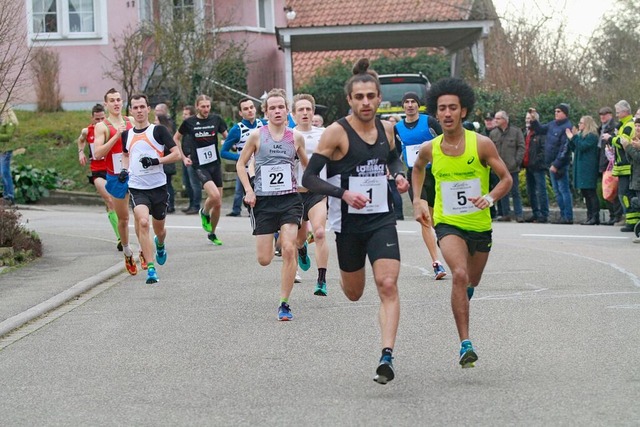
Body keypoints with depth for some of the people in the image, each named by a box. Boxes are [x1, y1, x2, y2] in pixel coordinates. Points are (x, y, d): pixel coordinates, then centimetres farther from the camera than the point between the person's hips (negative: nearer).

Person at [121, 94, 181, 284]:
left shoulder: (158, 130, -3)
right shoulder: (127, 135, 9)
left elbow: (177, 154, -5)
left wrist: (156, 161, -17)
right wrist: (124, 169, 9)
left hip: (158, 187, -1)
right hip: (137, 188, 1)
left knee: (159, 229, 14)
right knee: (142, 222, -23)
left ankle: (160, 245, 53)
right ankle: (150, 269, -22)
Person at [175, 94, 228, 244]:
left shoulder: (216, 119, 1)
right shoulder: (189, 122, -3)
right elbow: (176, 139, 12)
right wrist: (183, 157, 5)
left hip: (215, 164, 3)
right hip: (200, 166, -3)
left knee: (218, 204, 6)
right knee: (214, 195, -25)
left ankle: (212, 233, 25)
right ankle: (204, 213, 7)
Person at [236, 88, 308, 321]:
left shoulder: (295, 137, 3)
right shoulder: (257, 135, -2)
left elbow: (307, 165, 19)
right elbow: (241, 164, 7)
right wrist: (248, 190, -4)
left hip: (289, 199, 0)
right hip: (263, 200, 0)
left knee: (288, 249, -17)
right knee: (264, 260, 1)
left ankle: (284, 304, -5)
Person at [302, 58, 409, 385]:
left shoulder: (386, 128, 4)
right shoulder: (336, 133, -12)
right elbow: (308, 178, -13)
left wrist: (400, 175, 4)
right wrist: (344, 194, -26)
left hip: (382, 219, 2)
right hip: (348, 223, -2)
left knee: (388, 285, -16)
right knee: (354, 293, 14)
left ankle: (387, 357, -19)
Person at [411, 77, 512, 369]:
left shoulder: (481, 144, -13)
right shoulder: (429, 149, -6)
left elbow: (506, 179, -7)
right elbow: (417, 168, 19)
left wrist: (490, 198, -26)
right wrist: (417, 201, 9)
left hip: (480, 224, 1)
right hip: (447, 223, -1)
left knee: (472, 282, 19)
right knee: (460, 275, -25)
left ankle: (461, 299, 59)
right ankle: (465, 345, -25)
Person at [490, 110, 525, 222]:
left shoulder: (515, 132, -1)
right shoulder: (493, 133, 8)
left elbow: (521, 147, -3)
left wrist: (517, 161, -11)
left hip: (512, 168, -3)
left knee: (515, 192, 0)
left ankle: (518, 215, 2)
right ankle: (506, 214, 13)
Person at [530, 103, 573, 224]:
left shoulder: (567, 127, -15)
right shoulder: (553, 124, 11)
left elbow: (565, 149, -19)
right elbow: (540, 129, 27)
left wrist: (556, 164, -20)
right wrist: (534, 120, 11)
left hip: (560, 164, -9)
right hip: (552, 164, 9)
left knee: (563, 190, -6)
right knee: (557, 190, 13)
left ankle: (568, 217, -4)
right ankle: (563, 215, 19)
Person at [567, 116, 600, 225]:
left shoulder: (592, 136, -9)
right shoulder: (580, 135, 19)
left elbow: (582, 146, -20)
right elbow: (573, 148, 18)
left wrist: (573, 137, -12)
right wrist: (571, 138, 6)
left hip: (588, 168, -10)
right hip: (581, 167, 10)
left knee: (590, 192, -11)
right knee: (585, 192, 10)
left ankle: (595, 217, -11)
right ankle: (590, 216, 13)